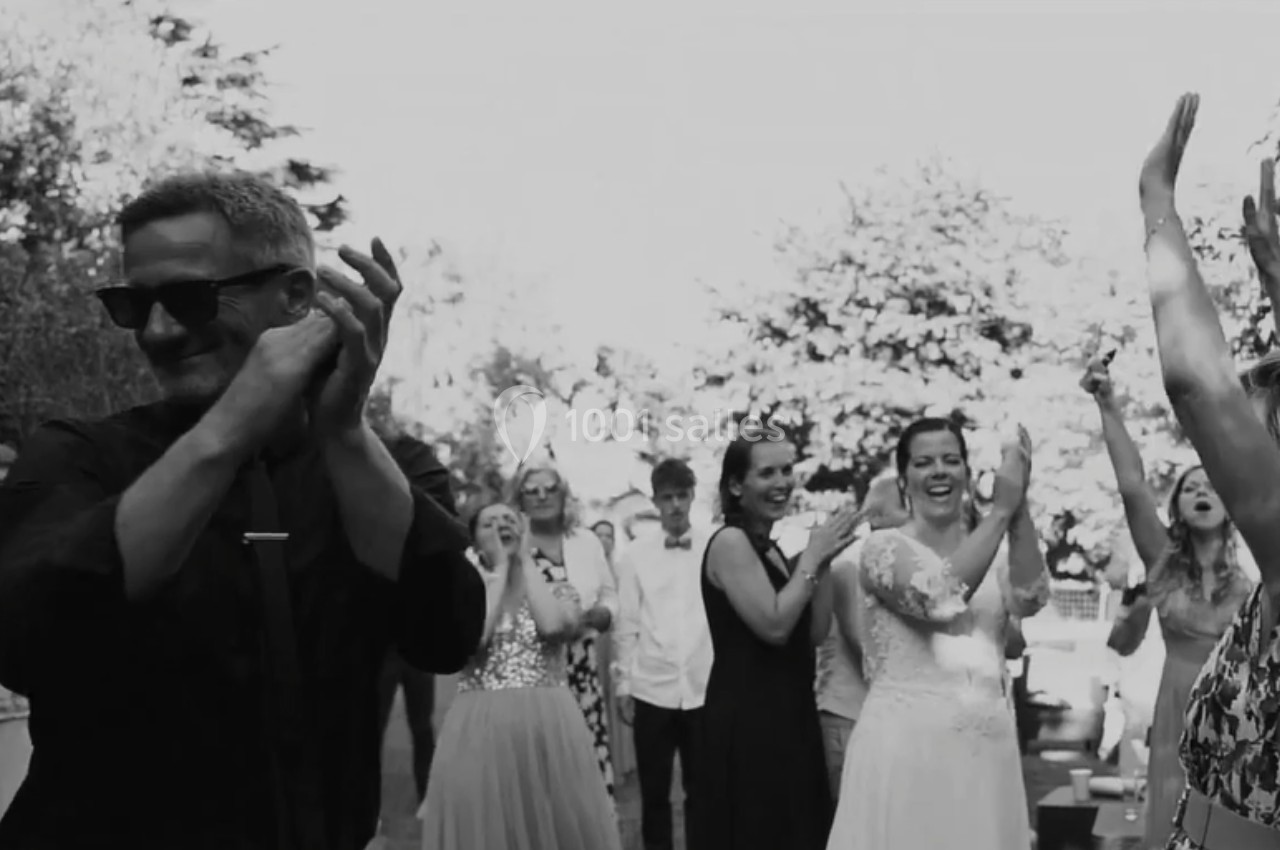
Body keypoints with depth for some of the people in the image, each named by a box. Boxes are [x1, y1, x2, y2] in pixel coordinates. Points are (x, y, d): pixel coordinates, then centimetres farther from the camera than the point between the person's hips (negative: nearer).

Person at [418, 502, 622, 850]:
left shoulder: (558, 590, 12)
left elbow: (553, 625, -12)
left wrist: (526, 560, 1)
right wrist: (500, 569, -1)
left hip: (550, 729, 1)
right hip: (480, 731, 0)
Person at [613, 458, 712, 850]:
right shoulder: (636, 554, 2)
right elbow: (626, 624, 3)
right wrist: (623, 685, 2)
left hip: (705, 689, 0)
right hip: (652, 690, 0)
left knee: (701, 791, 7)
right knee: (653, 792, 8)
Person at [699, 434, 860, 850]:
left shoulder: (769, 548, 15)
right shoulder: (730, 542, -11)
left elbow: (817, 631, 10)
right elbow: (774, 625, -20)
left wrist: (823, 560, 0)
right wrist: (812, 557, -12)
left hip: (788, 717, 9)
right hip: (746, 722, -9)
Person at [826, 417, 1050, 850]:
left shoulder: (993, 550, 12)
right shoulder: (884, 547, -2)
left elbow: (1029, 598, -8)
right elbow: (938, 599, -20)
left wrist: (1020, 508, -19)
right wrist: (1001, 509, -19)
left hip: (986, 747, 4)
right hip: (907, 744, -4)